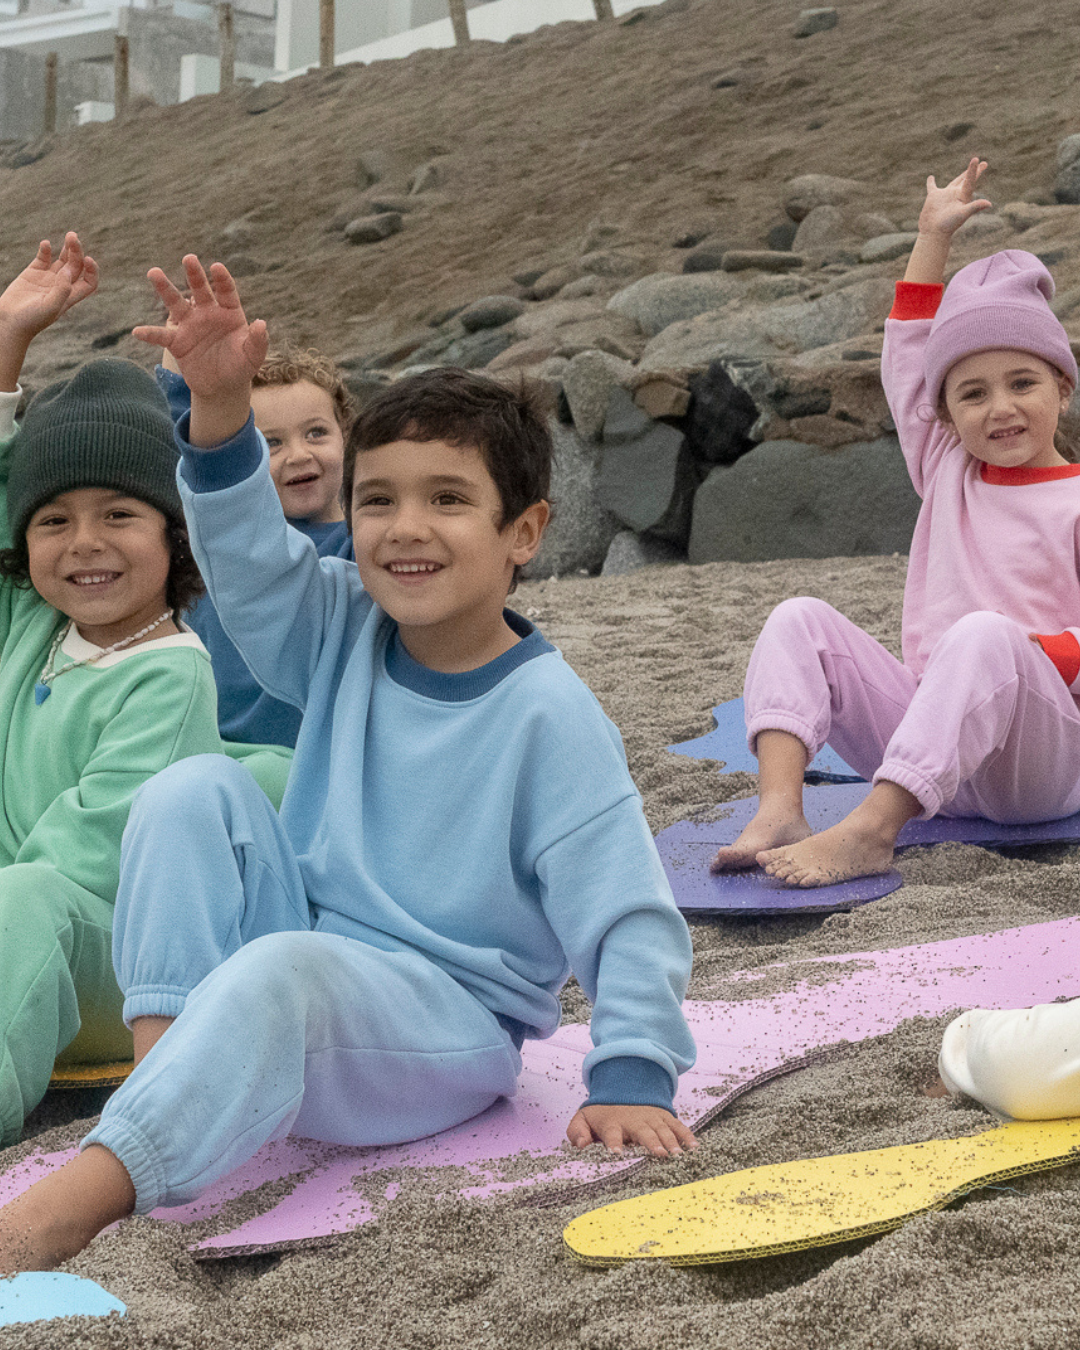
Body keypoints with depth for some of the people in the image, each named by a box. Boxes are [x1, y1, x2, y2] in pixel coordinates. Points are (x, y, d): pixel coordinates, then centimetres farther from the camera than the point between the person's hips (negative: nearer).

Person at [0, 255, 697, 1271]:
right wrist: (220, 405, -25)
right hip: (307, 948, 6)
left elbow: (627, 917, -16)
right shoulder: (345, 637, 4)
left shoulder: (547, 712, -14)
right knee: (195, 791, -13)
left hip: (453, 1024, -6)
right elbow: (247, 549, -9)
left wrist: (633, 1080, -24)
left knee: (281, 973, -37)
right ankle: (160, 1057, -20)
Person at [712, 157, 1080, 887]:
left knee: (988, 635, -36)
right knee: (801, 618, -11)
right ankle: (779, 811, -32)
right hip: (928, 752, 5)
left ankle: (870, 830, -46)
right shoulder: (948, 477, 18)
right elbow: (906, 362, 19)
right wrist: (933, 238, 18)